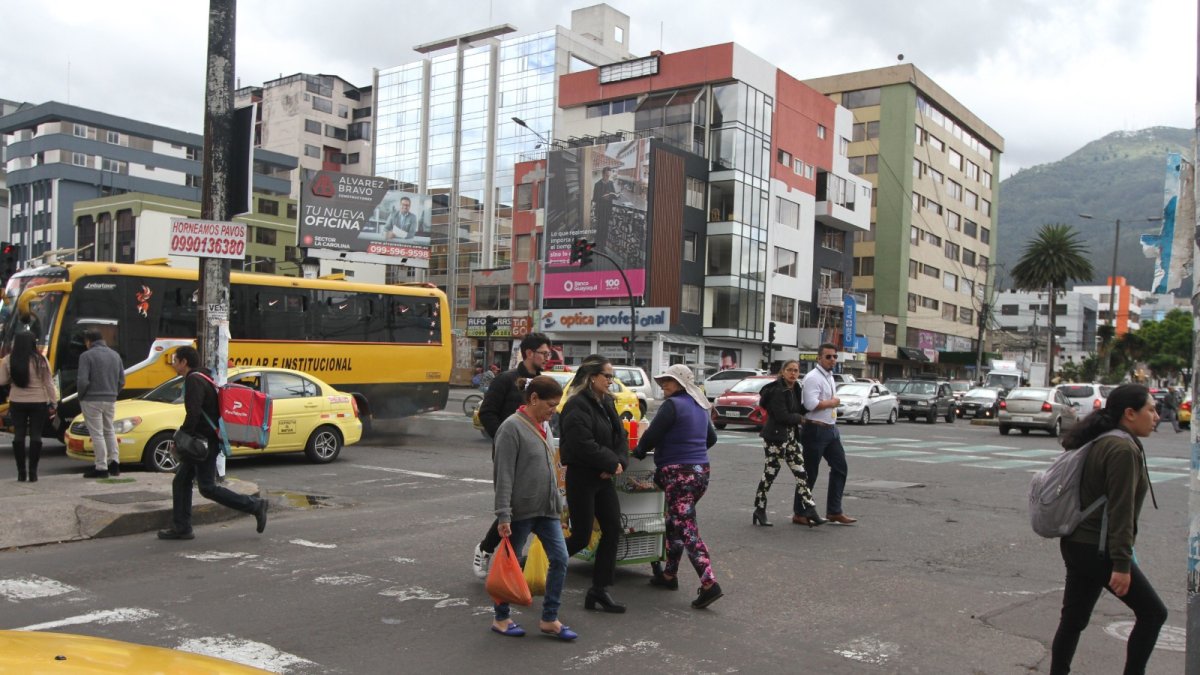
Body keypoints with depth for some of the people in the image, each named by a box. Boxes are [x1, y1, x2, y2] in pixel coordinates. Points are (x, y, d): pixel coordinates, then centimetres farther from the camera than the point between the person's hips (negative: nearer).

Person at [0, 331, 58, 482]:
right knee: (35, 436, 3)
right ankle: (33, 472, 2)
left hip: (17, 402, 1)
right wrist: (53, 402, 0)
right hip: (38, 402, -1)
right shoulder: (40, 360, -8)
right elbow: (48, 383, -5)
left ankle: (21, 472, 8)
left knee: (18, 436, 8)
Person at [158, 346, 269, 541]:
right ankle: (181, 528, 14)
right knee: (181, 481, 11)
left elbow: (193, 413, -25)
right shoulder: (201, 379, 17)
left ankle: (255, 505, -5)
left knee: (207, 488, -8)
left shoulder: (193, 380, -15)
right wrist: (184, 438, 21)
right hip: (202, 441, 10)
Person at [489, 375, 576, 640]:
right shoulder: (512, 427, -13)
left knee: (560, 559, 2)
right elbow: (504, 476, -17)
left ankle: (550, 619, 12)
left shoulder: (544, 426, 12)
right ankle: (501, 619, 22)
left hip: (547, 511, 7)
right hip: (520, 511, -7)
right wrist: (503, 516, -20)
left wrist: (559, 507, 21)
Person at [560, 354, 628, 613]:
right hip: (581, 477, -9)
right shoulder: (577, 406, -17)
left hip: (604, 477, 9)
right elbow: (583, 445, -24)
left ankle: (599, 590, 14)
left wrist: (620, 462, -8)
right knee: (582, 537, -3)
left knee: (613, 530, 5)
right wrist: (612, 463, -15)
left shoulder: (606, 403, 12)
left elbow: (621, 436, 11)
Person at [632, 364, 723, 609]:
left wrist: (638, 452, 6)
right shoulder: (700, 406, 15)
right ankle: (669, 575, 29)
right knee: (675, 523, 20)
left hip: (679, 473, -9)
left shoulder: (672, 405, -12)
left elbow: (651, 436, -12)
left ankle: (709, 584, -17)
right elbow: (711, 437, 26)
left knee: (686, 529, -9)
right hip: (701, 470, 9)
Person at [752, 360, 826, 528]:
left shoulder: (795, 389, 11)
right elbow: (782, 416, -19)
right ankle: (760, 511, 12)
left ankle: (810, 511, 1)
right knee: (770, 472, 0)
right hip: (775, 436, -8)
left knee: (801, 473, 2)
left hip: (790, 436, 8)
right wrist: (800, 418, -6)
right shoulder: (777, 391, -15)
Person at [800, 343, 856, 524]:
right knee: (810, 472, 0)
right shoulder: (813, 377, -16)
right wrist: (832, 402, -14)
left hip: (831, 429, 9)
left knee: (840, 467, 7)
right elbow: (811, 404, -27)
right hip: (815, 430, -9)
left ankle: (834, 511, 12)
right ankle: (800, 512, 11)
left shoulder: (829, 377, 14)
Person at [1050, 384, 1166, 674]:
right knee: (1153, 613, 6)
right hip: (1098, 551, -9)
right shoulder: (1123, 449, -17)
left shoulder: (1101, 443, 13)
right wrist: (1122, 563, -21)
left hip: (1077, 544, 9)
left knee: (1073, 620, 12)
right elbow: (1120, 511, -21)